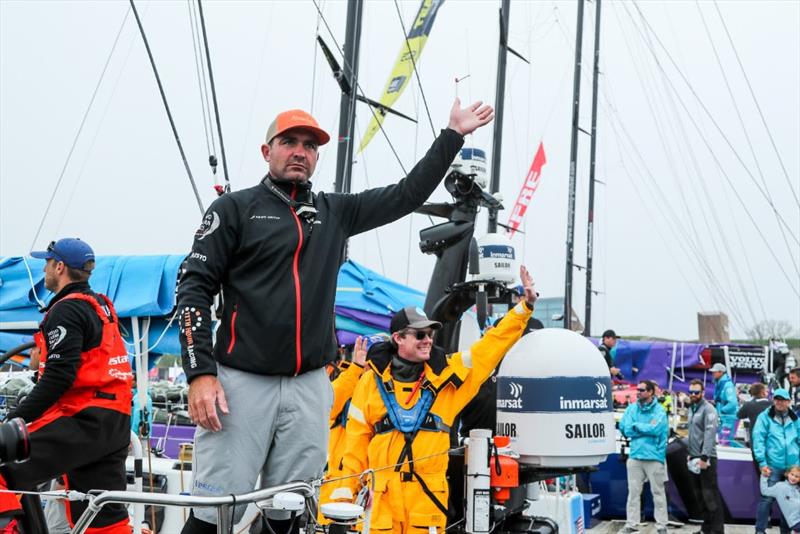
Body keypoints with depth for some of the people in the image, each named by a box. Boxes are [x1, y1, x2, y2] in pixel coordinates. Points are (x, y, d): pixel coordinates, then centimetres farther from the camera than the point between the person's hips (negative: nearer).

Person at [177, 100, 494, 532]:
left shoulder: (334, 212, 16)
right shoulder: (235, 208, 4)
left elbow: (407, 195, 19)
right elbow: (194, 288, -1)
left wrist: (453, 134, 16)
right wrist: (200, 372, -11)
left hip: (309, 388, 4)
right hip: (240, 383, -4)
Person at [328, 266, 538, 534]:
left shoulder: (447, 374, 8)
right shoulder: (372, 381, 6)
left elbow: (493, 344, 9)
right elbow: (357, 439, 8)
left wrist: (524, 306, 4)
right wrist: (345, 488, 4)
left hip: (429, 492, 1)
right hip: (384, 492, 0)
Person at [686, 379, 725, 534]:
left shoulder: (708, 409, -12)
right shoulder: (692, 408, 15)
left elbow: (710, 434, -20)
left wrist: (704, 457, -25)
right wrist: (690, 453, 16)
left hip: (706, 458, -9)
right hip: (694, 458, 9)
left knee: (710, 495, -9)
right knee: (699, 495, 13)